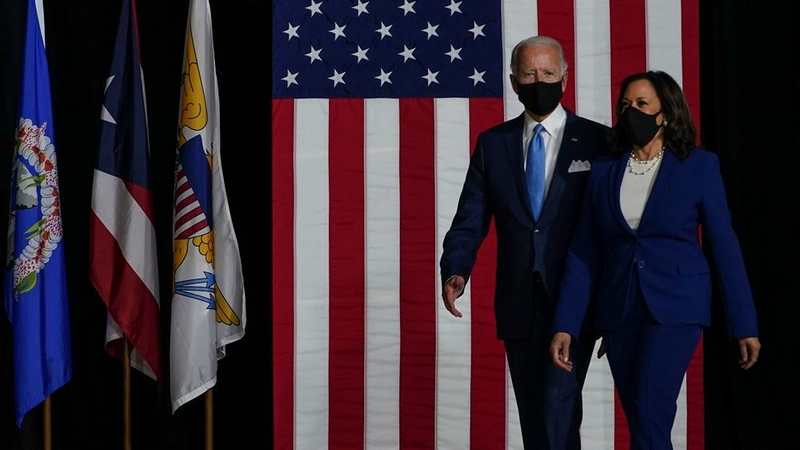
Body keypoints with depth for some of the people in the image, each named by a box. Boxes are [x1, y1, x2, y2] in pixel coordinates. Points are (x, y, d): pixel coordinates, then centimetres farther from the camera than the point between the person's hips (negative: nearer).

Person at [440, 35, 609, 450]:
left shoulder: (596, 140, 0)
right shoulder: (492, 143, 7)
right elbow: (470, 221, 4)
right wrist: (455, 272, -14)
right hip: (519, 305, 4)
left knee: (558, 406, -13)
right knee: (531, 415, 12)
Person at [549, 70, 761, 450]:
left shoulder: (699, 166, -2)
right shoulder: (603, 170, 6)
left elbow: (723, 246, -1)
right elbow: (583, 253, 4)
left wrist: (744, 326, -2)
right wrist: (565, 326, -3)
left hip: (675, 308, -4)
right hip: (619, 313, 4)